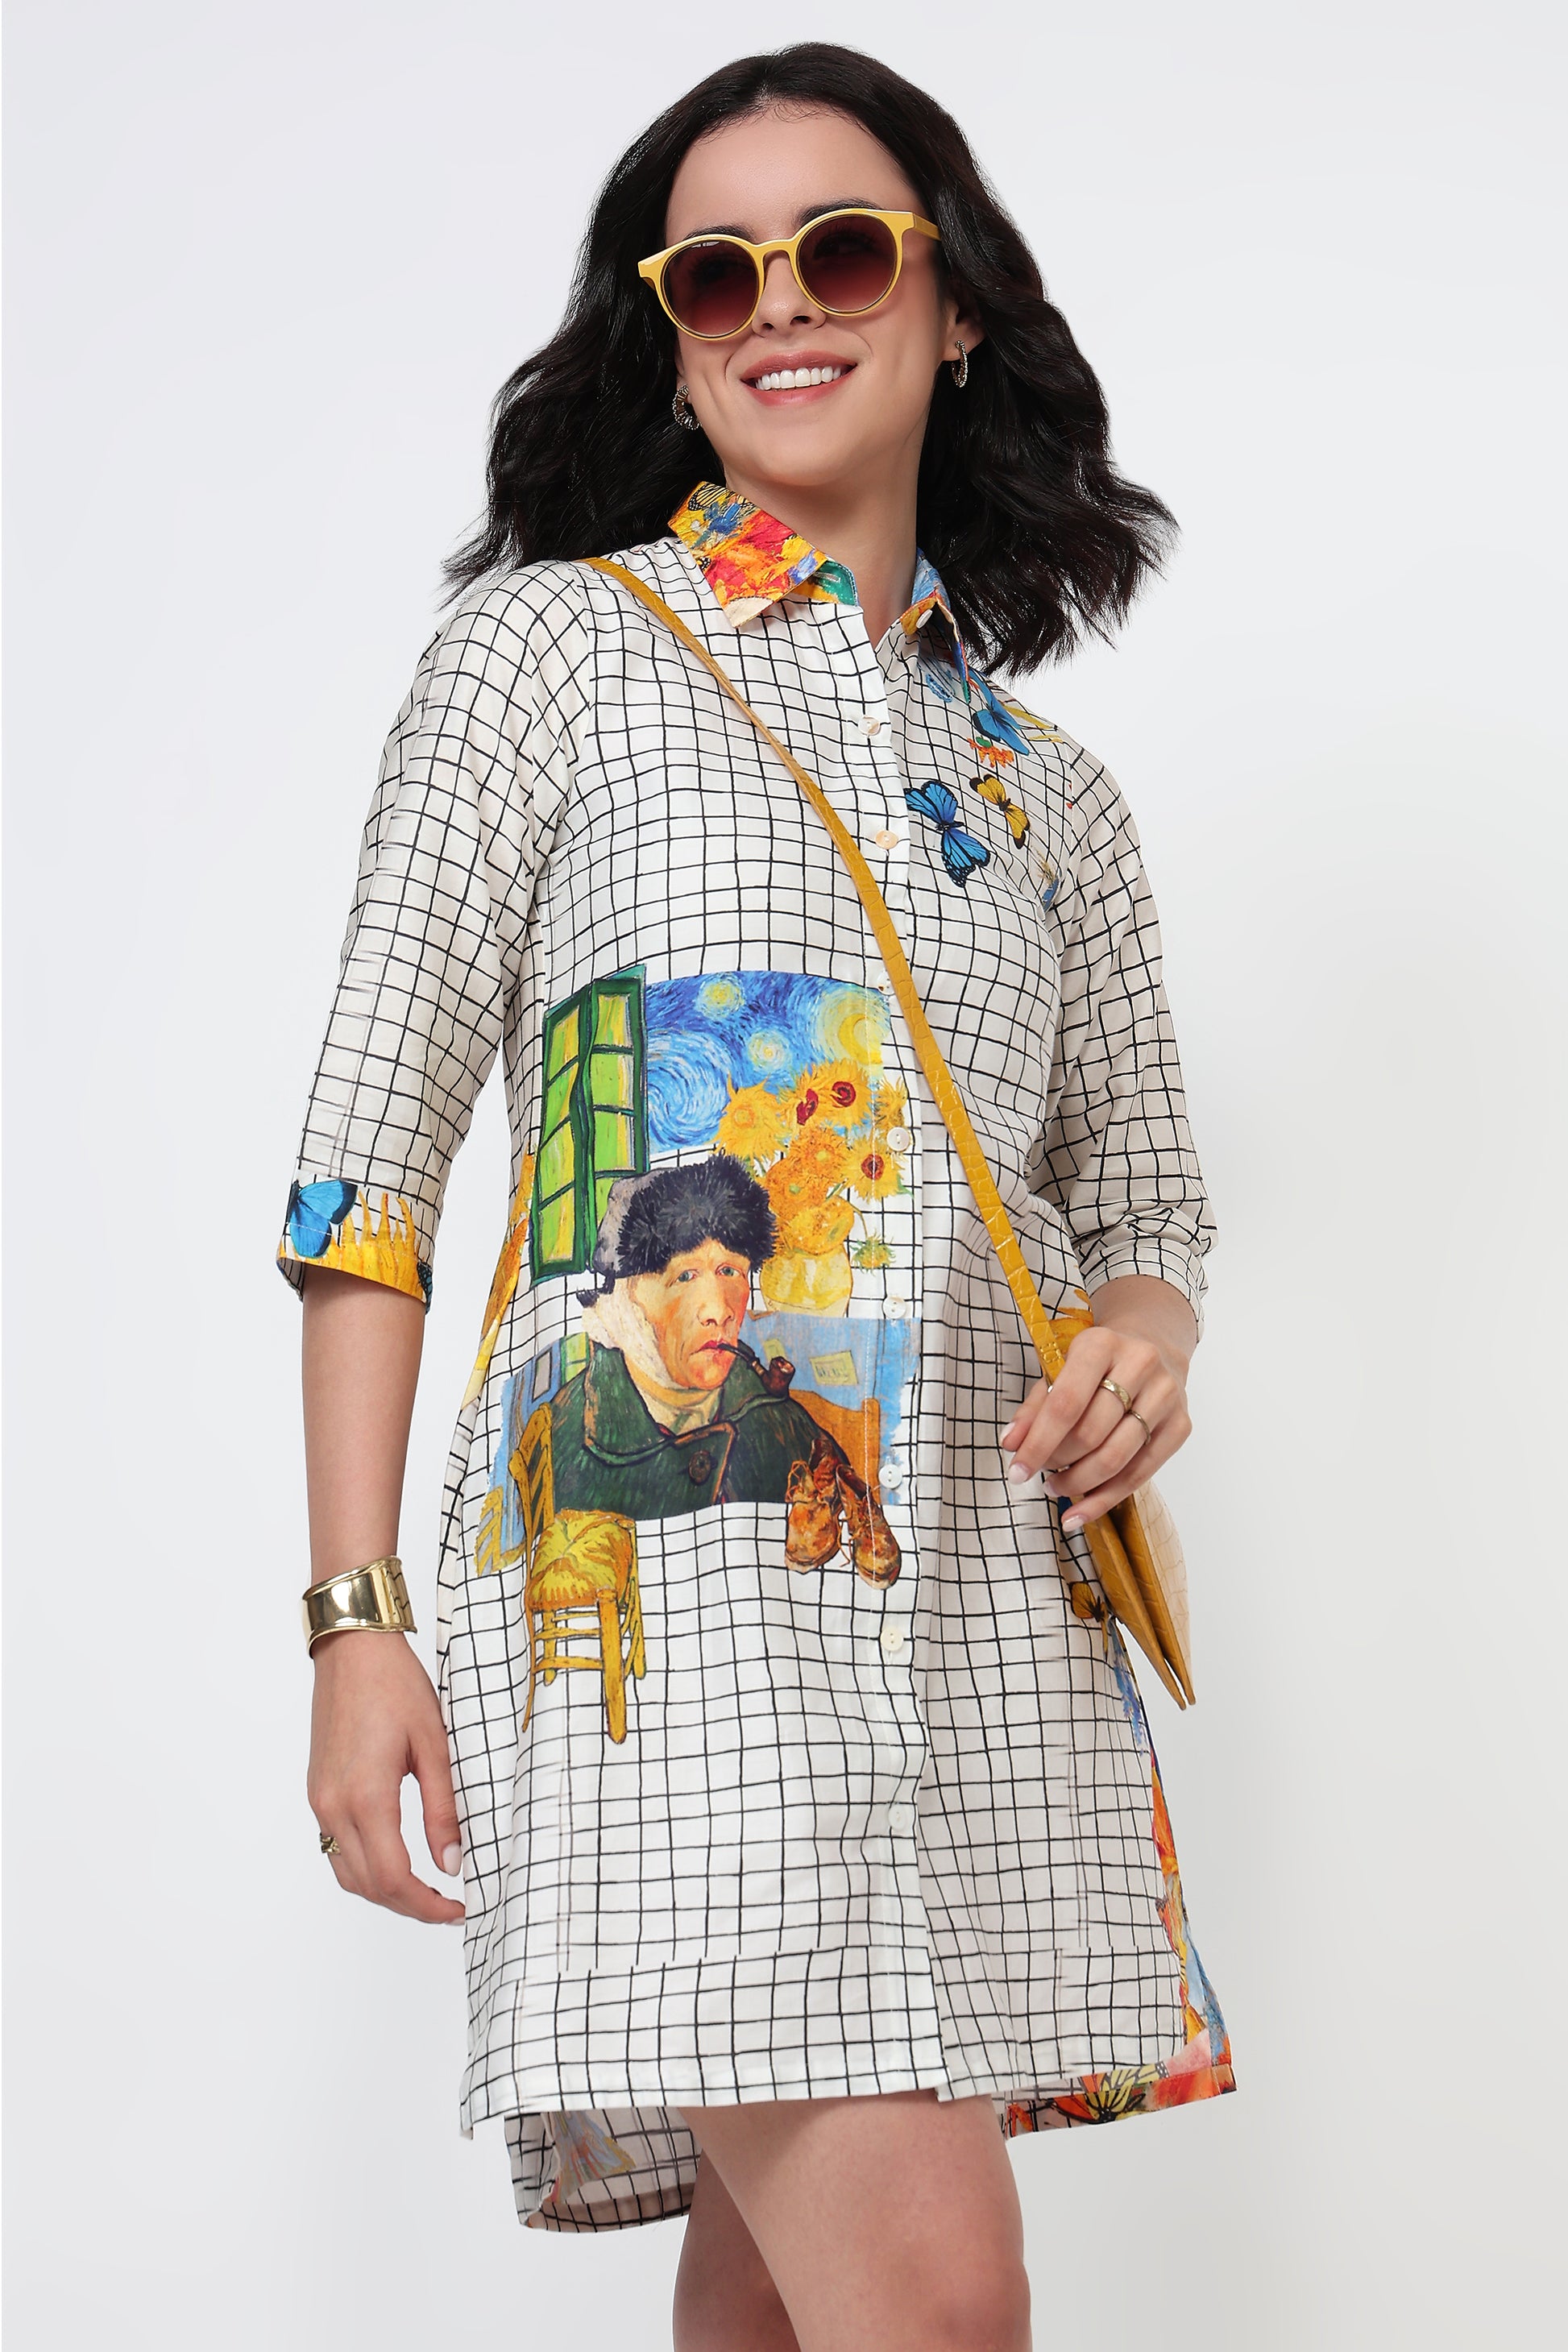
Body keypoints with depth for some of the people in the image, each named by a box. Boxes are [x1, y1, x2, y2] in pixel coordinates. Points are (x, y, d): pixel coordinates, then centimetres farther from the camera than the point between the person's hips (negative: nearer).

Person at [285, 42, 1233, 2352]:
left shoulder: (1049, 789, 18)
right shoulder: (552, 644, 6)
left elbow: (1145, 1185, 25)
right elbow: (375, 1140, 1)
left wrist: (1148, 1331, -1)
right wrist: (356, 1617, -7)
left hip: (985, 1594, 5)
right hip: (670, 1557, -4)